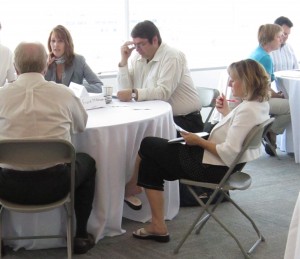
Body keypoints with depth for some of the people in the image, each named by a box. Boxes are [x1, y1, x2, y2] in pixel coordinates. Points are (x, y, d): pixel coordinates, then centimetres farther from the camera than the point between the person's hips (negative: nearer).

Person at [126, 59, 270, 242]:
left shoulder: (247, 110, -25)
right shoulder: (260, 104, 3)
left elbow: (228, 154, -28)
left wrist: (199, 141, -17)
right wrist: (226, 112, 8)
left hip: (213, 168, -10)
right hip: (223, 165, 10)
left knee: (148, 145, 4)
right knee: (151, 161, 14)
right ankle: (157, 226, 16)